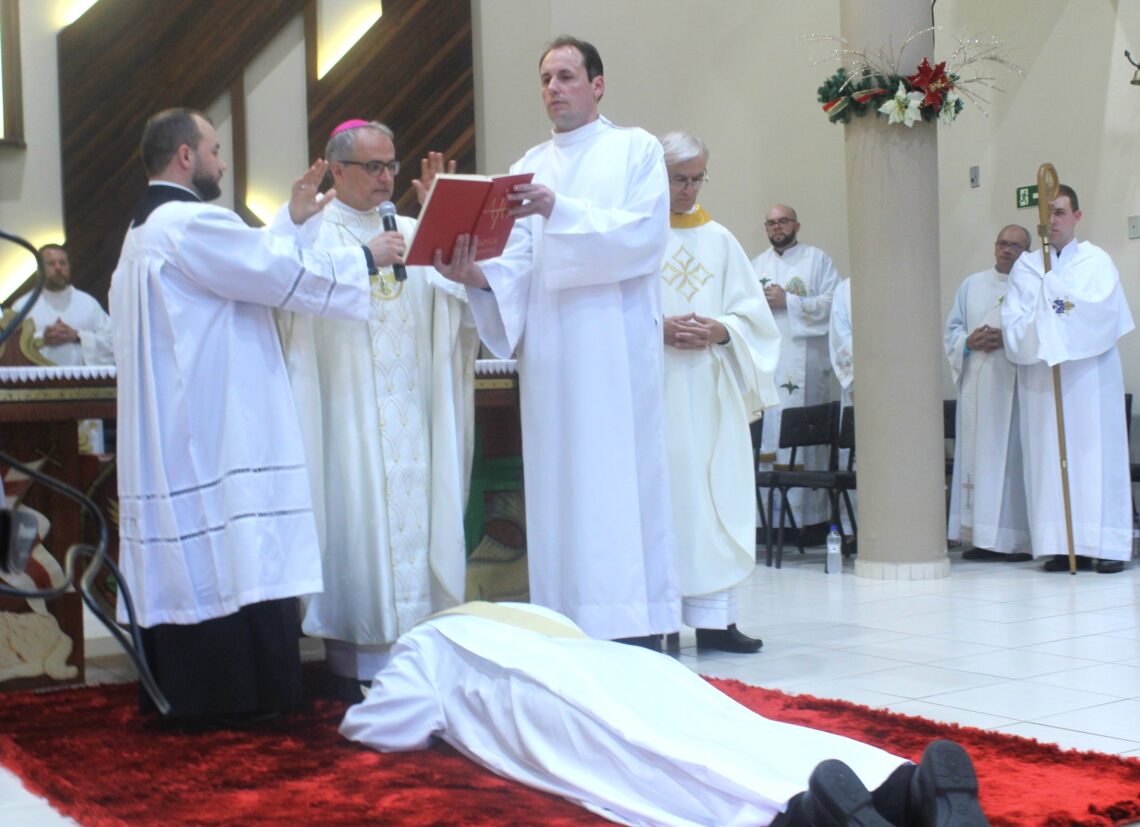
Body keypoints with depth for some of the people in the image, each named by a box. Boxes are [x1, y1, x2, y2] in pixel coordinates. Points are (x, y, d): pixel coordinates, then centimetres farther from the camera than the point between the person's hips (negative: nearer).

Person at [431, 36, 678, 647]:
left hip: (616, 348, -4)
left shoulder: (636, 149, 7)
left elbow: (645, 234, -9)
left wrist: (559, 211, -19)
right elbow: (518, 265, 6)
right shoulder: (529, 168, 17)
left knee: (621, 482, -6)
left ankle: (638, 636, -4)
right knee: (558, 488, 1)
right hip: (548, 351, 4)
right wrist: (477, 275, -16)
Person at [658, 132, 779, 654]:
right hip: (654, 385, -4)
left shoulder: (719, 240, 14)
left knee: (716, 496, 1)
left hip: (711, 390, 4)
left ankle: (714, 617, 4)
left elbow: (751, 312, 12)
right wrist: (658, 329, -16)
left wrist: (720, 331, -7)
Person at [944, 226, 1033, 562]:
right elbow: (951, 331, 16)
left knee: (1013, 457, -6)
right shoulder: (972, 285, 17)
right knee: (977, 456, 1)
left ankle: (1017, 539, -3)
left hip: (1015, 386, -4)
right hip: (976, 386, 4)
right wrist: (968, 343, -4)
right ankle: (981, 537, 4)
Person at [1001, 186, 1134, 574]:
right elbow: (1013, 324, -1)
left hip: (1090, 374, -2)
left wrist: (1052, 306, -9)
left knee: (1095, 454, -4)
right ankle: (1062, 545, 0)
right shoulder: (1025, 267, 11)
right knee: (1049, 457, -2)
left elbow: (1105, 312, -8)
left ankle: (1105, 545, -3)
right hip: (1041, 377, 2)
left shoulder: (1097, 261, 7)